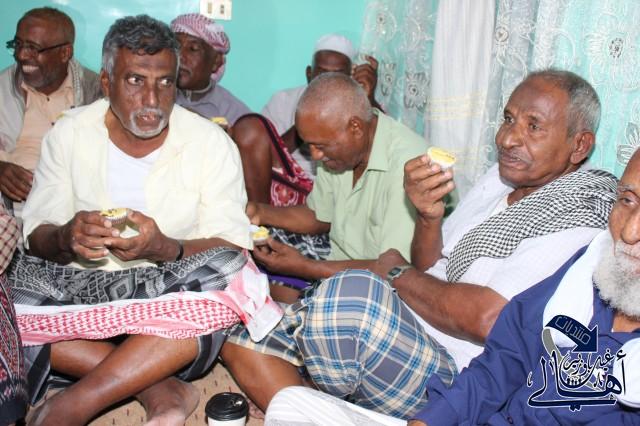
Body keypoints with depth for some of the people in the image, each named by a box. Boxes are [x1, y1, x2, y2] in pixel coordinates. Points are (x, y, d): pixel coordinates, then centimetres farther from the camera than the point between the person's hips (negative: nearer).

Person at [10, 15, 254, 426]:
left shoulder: (211, 142, -4)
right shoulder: (68, 133, 1)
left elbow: (233, 247, -8)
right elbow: (37, 237, 0)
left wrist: (165, 249, -28)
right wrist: (66, 238, -25)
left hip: (171, 288, -1)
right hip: (79, 284, 2)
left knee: (229, 273, -33)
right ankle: (157, 387, -22)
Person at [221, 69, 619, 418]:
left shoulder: (583, 210, -15)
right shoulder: (504, 176, 13)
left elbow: (490, 319, -26)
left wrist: (398, 275, -10)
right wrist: (429, 216, -8)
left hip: (453, 381, -8)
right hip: (399, 333, 9)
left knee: (352, 292, -35)